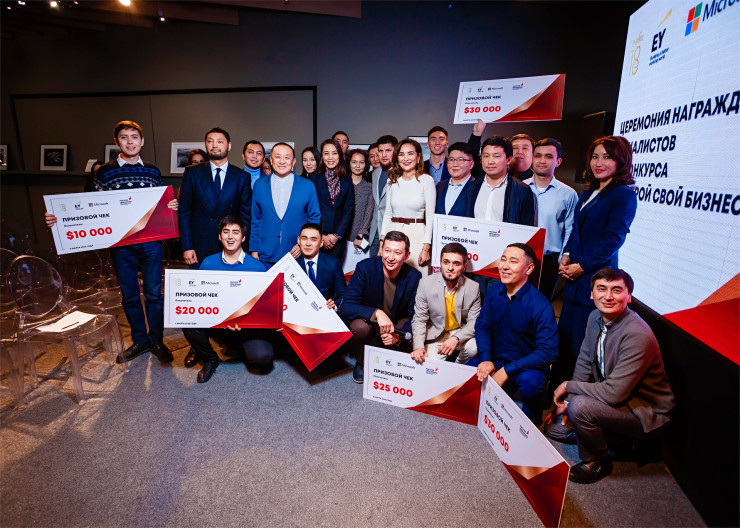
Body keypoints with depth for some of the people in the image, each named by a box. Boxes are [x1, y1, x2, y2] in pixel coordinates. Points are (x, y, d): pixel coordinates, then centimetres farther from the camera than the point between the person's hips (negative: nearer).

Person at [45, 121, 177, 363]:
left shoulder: (153, 171, 8)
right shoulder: (105, 171, 4)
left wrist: (171, 206, -8)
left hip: (150, 241, 0)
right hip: (120, 243, 0)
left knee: (153, 292, 4)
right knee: (129, 295, 10)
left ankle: (156, 340, 19)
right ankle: (139, 340, 26)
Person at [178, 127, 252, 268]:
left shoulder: (242, 177, 4)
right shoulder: (192, 173, 6)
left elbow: (246, 215, 4)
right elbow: (184, 212, 4)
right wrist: (187, 247, -3)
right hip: (199, 249, 1)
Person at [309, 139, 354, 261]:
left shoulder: (347, 182, 9)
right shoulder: (313, 179, 2)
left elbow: (349, 210, 5)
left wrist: (336, 235, -6)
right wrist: (321, 236, -9)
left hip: (338, 239, 2)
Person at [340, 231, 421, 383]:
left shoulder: (414, 277, -14)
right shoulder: (365, 267, -20)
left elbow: (415, 316, -10)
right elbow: (346, 307, -24)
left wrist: (398, 335, -31)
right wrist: (376, 313, -42)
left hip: (397, 327, 2)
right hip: (367, 322, -1)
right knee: (361, 325, -34)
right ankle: (362, 362, -1)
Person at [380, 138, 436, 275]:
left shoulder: (426, 180, -2)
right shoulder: (392, 180, 10)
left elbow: (430, 216, -4)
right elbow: (387, 213, 13)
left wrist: (426, 247, -10)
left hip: (417, 234, -3)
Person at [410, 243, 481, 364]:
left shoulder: (473, 288, -10)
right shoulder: (426, 284, -11)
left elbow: (474, 323, -9)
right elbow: (419, 319, -7)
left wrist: (456, 339, -28)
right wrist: (418, 347, -23)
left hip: (461, 333, 1)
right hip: (435, 335, -1)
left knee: (474, 348, -28)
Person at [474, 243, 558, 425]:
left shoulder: (540, 305, -21)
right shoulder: (494, 292, -4)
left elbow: (548, 351, -23)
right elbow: (482, 325, 2)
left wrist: (507, 370, -25)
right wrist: (486, 360, -14)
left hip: (529, 367, -5)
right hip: (496, 362, 5)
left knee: (529, 382, -35)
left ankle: (531, 422, 0)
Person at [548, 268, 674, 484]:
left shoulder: (638, 335, -30)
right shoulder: (595, 318, -5)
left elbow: (614, 393, -31)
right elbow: (584, 363, 3)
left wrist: (569, 386, -18)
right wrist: (568, 399, -8)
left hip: (646, 413, -7)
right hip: (608, 392, 8)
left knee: (580, 406, -28)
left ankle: (598, 463, -1)